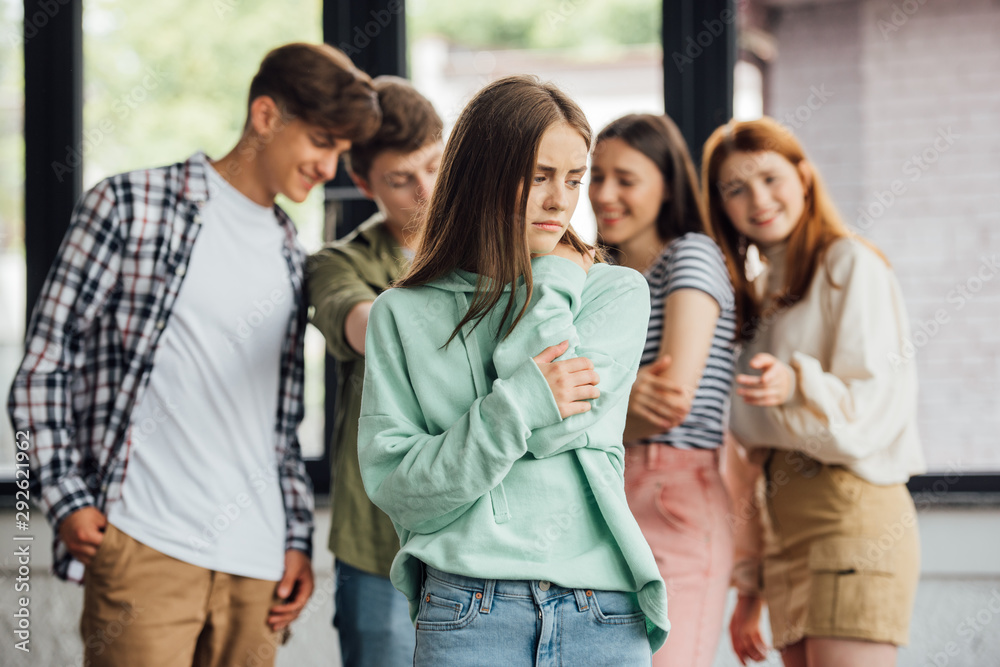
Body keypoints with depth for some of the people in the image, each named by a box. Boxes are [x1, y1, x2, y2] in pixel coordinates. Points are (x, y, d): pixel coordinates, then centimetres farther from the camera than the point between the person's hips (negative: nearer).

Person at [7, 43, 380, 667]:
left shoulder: (291, 258, 18)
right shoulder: (129, 207, 1)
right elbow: (45, 363, 0)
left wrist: (298, 536, 14)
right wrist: (67, 499, -7)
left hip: (255, 561, 5)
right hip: (144, 544, -5)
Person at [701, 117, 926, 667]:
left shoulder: (849, 265, -1)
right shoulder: (756, 295, 21)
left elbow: (879, 408, -9)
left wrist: (798, 387, -28)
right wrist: (751, 587, 18)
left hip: (853, 511, -7)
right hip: (785, 530, 7)